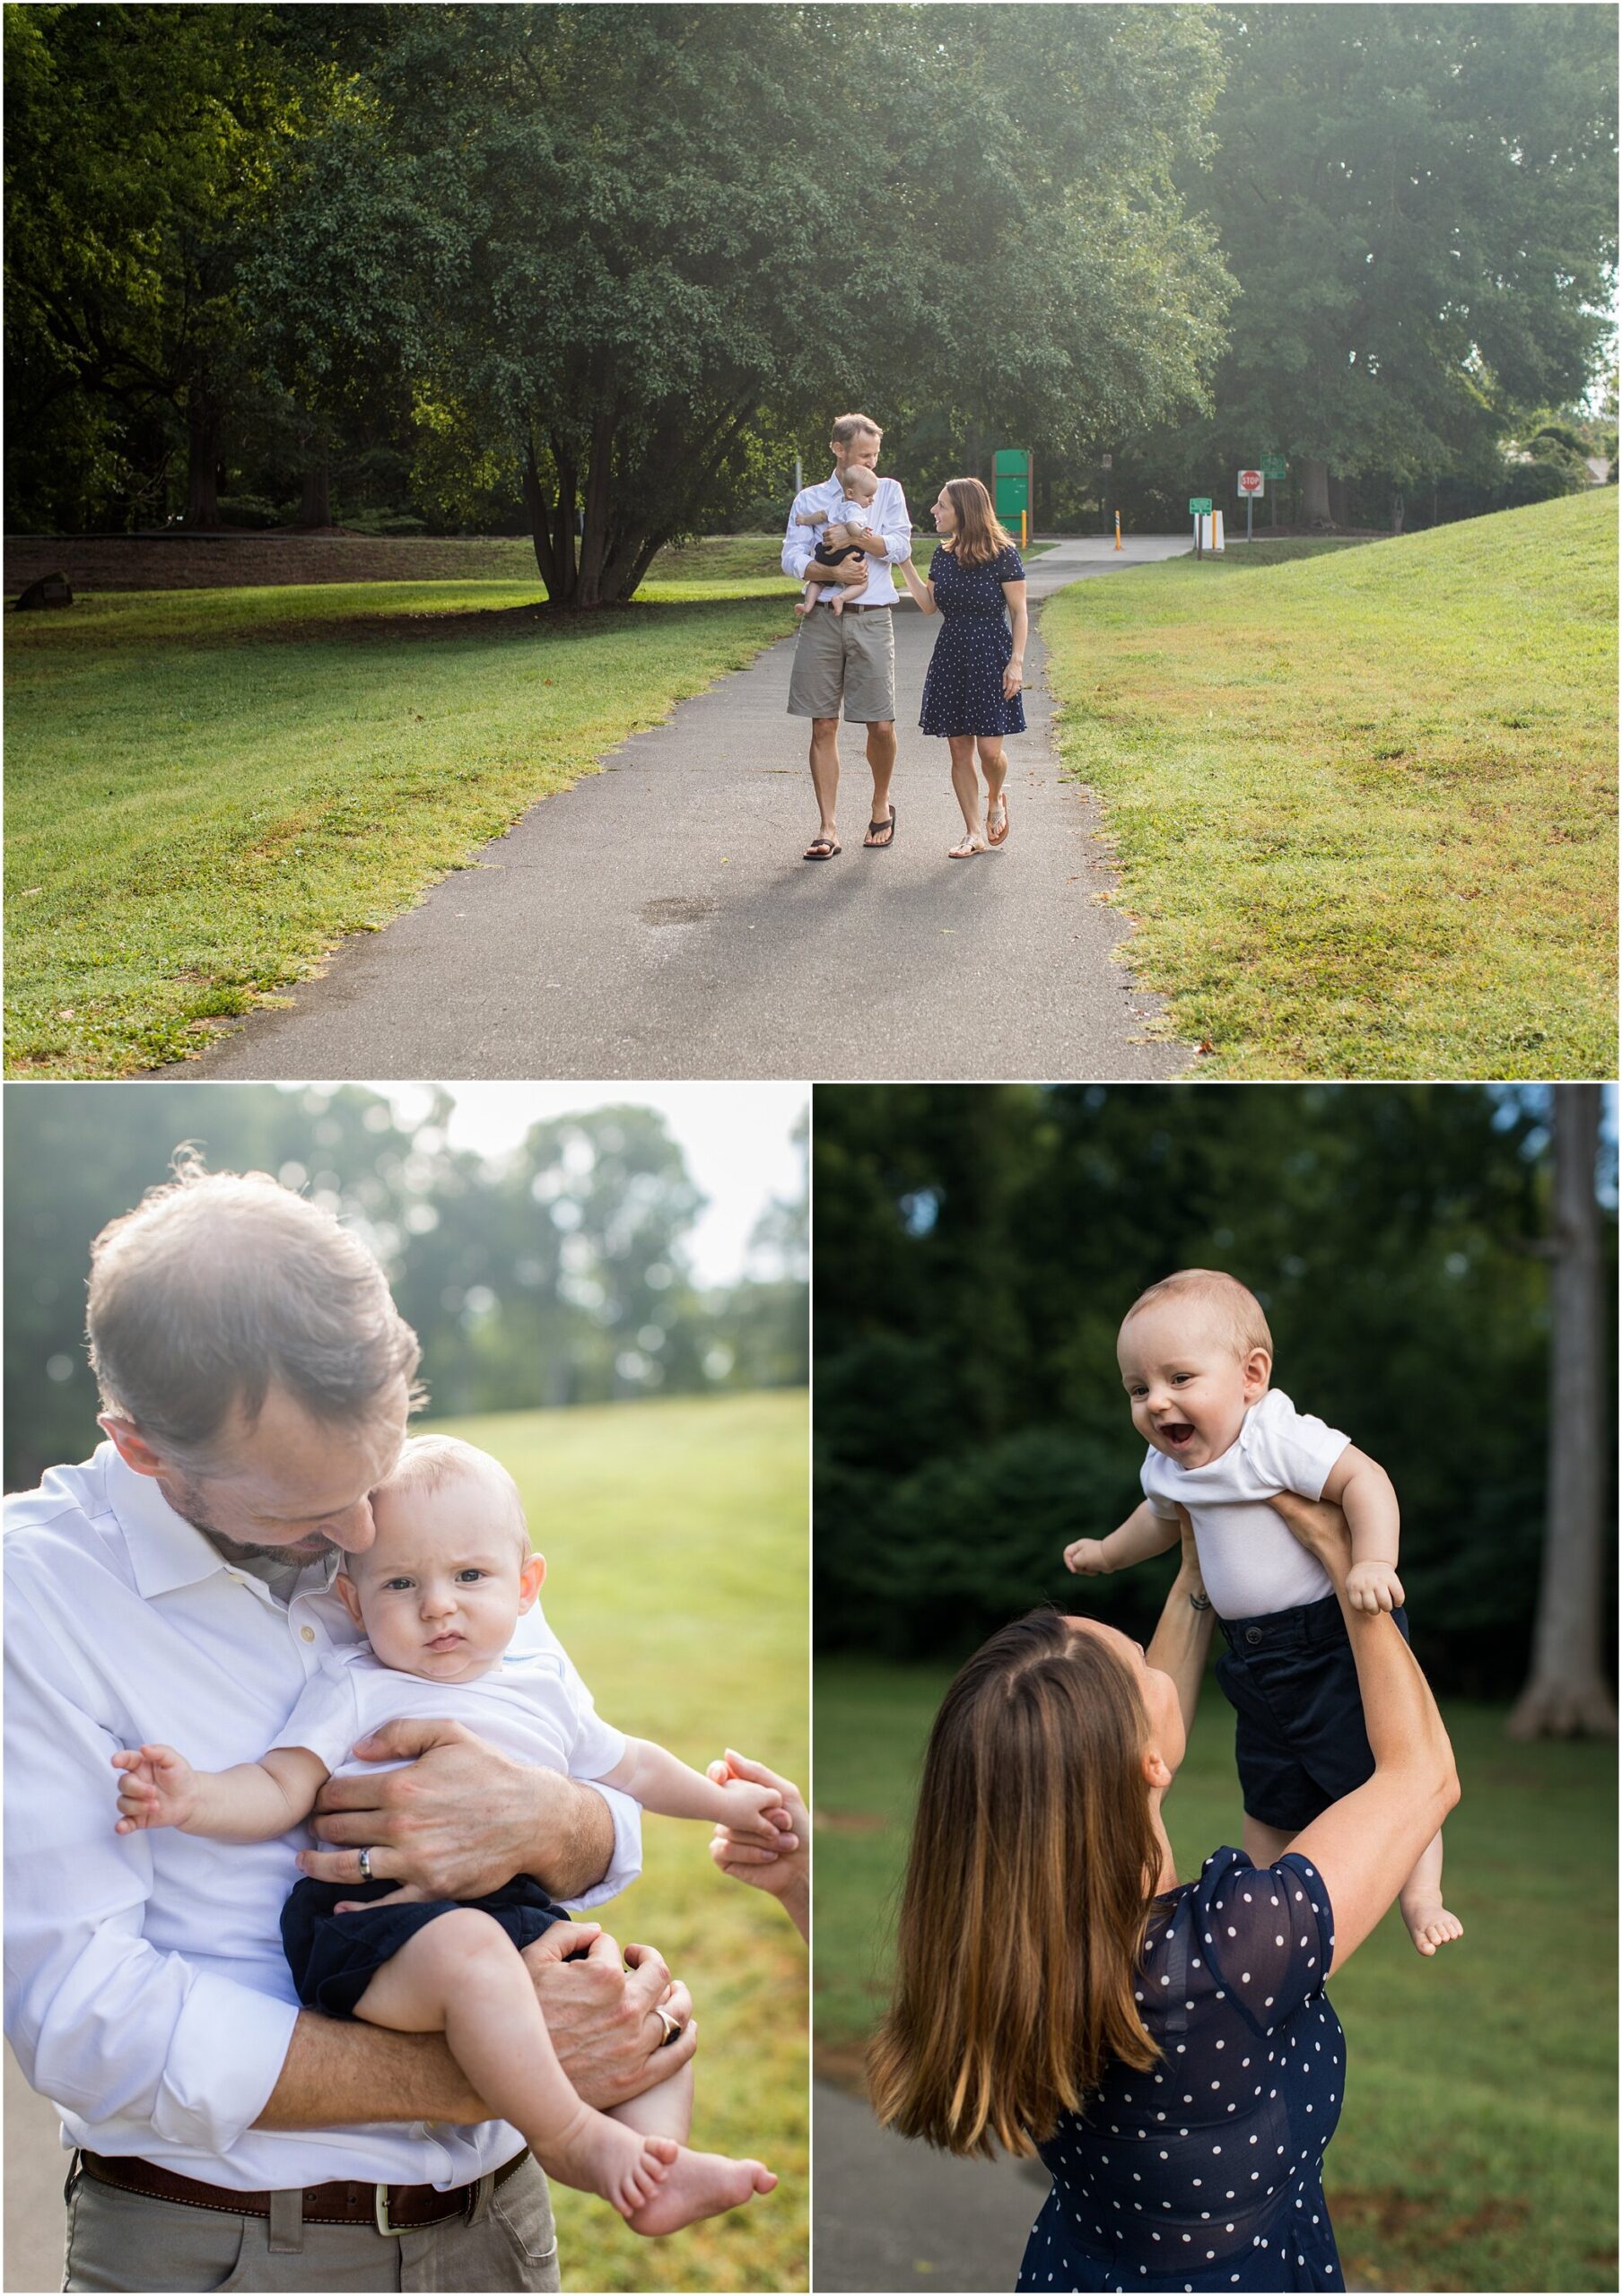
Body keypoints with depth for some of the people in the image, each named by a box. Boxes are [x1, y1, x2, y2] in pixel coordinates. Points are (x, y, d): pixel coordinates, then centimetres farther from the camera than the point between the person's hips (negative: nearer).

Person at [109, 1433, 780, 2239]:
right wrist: (196, 1797, -22)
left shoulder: (543, 1689, 22)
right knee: (468, 1948, -36)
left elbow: (628, 1767, 37)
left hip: (523, 1913, 6)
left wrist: (724, 1803, 44)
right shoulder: (353, 1689, 8)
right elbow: (279, 1790, -2)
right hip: (380, 1918, -6)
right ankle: (571, 2138, -28)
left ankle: (656, 2152, -14)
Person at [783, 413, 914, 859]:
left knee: (881, 725, -3)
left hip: (871, 619, 0)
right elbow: (791, 558, 0)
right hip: (822, 619, 0)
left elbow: (901, 547, -1)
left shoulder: (887, 491, 12)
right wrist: (833, 570, -17)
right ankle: (828, 828, 3)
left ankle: (881, 806, 24)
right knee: (824, 726, -1)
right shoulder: (809, 499, 11)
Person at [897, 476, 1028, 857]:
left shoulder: (1003, 554, -9)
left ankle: (996, 798, 25)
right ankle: (974, 834, 10)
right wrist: (904, 562, 7)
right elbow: (929, 605, 11)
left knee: (989, 749, -8)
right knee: (959, 749, 3)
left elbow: (1019, 612, -6)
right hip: (951, 655, 5)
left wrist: (1016, 661, -11)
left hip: (991, 656, -5)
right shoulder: (943, 554, 8)